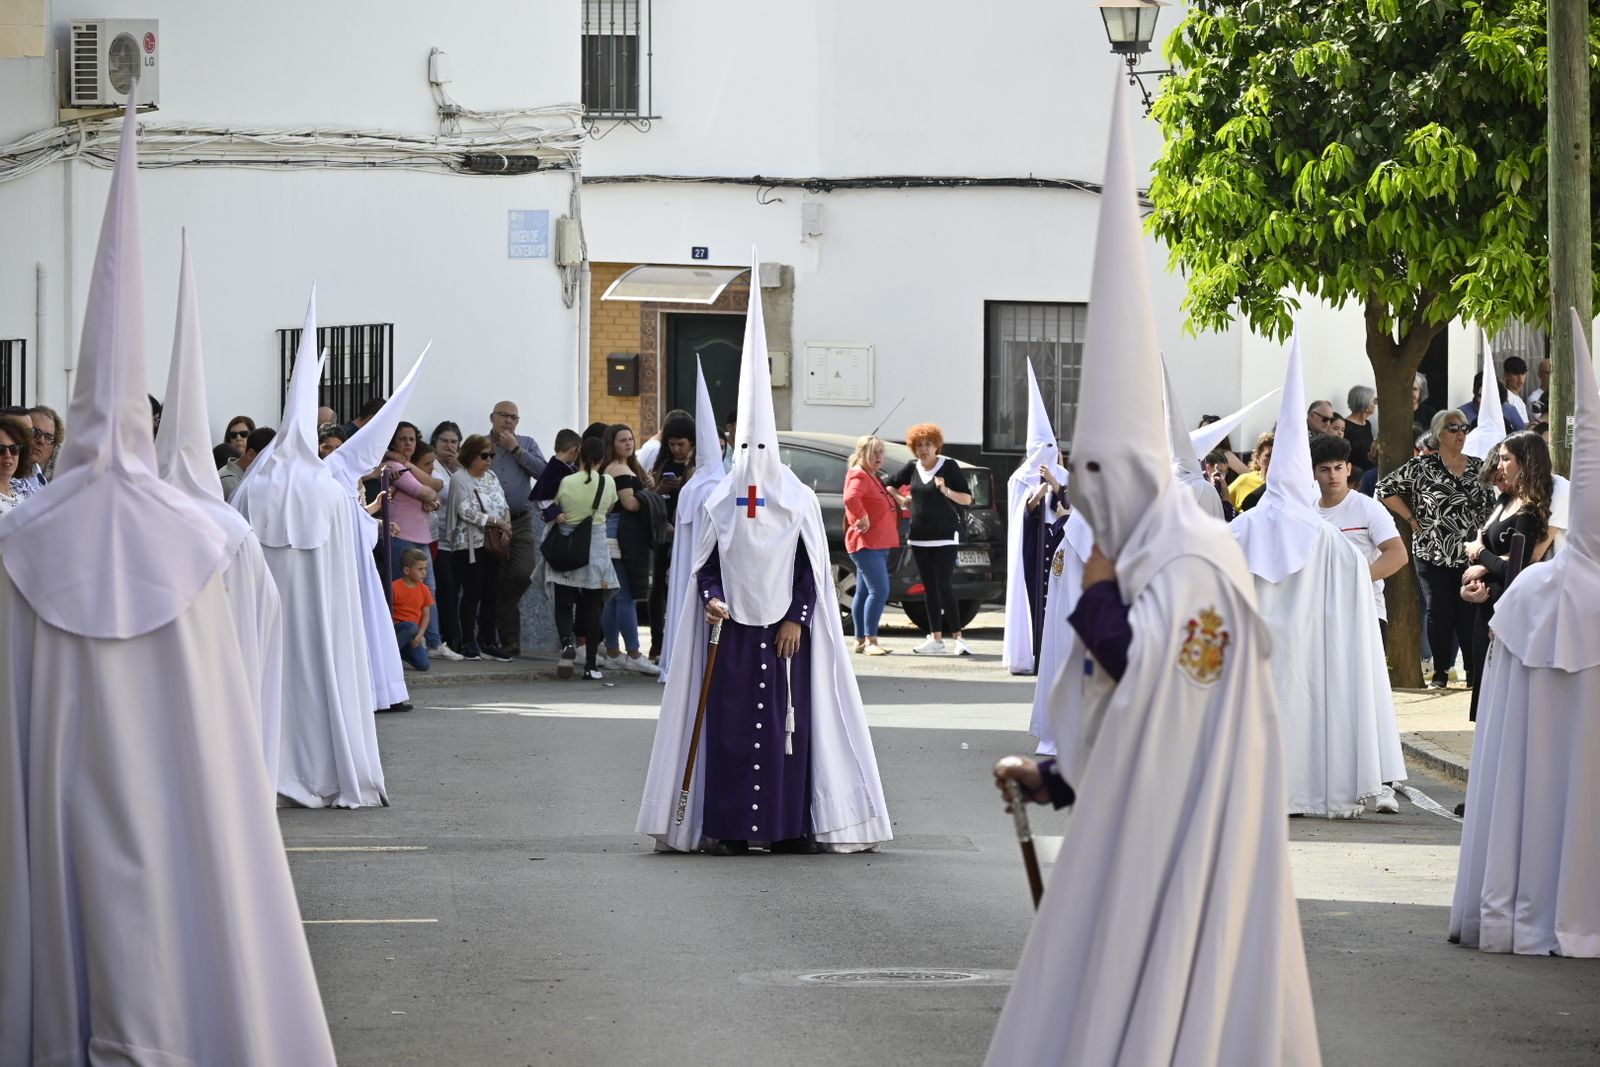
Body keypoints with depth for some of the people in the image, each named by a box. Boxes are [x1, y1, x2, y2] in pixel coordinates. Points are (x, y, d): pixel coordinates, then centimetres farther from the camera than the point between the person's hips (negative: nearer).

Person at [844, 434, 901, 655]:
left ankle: (861, 641, 17)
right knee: (880, 590, -18)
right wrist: (863, 519, -25)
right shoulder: (858, 475, -13)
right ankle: (870, 641, -19)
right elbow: (850, 498, -32)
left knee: (864, 593, 13)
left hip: (878, 544, 11)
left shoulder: (873, 477, 19)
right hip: (866, 543, -11)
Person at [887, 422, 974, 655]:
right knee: (930, 588, 6)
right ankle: (936, 638, 9)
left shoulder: (949, 467, -5)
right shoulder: (912, 468, 7)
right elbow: (890, 485, 21)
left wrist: (946, 491, -19)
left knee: (944, 586, -12)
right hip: (919, 537, 5)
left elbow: (967, 499, -3)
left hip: (945, 535, -5)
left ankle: (957, 637, -10)